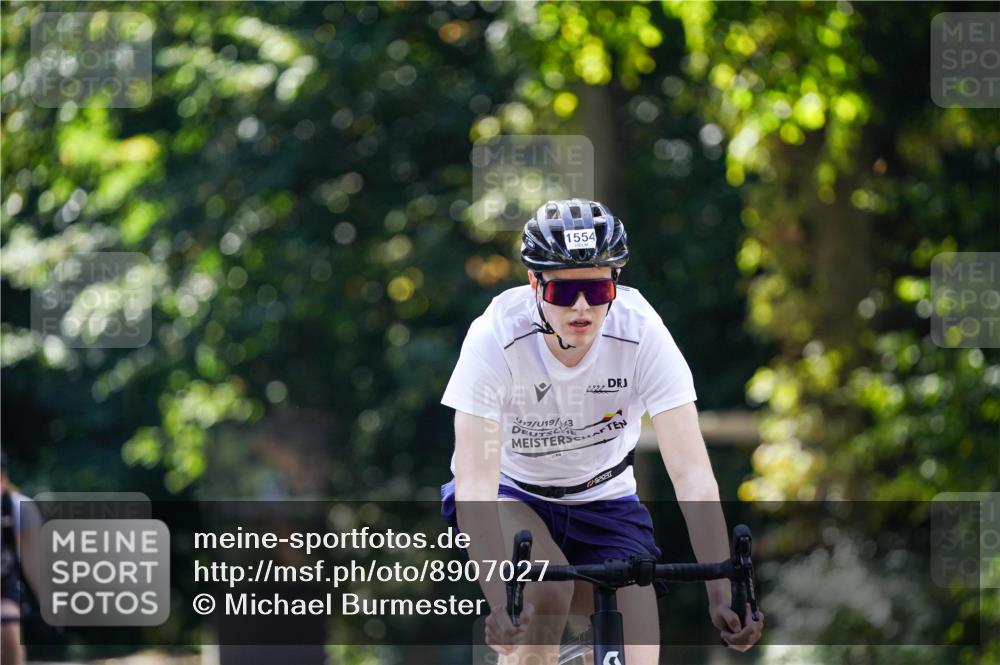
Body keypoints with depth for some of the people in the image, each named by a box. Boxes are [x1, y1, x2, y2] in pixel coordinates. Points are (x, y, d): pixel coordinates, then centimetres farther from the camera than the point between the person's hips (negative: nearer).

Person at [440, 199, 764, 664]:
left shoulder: (643, 333, -25)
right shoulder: (496, 336, -29)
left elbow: (691, 472, -28)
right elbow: (475, 480, -34)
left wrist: (721, 591, -39)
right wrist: (500, 601, -46)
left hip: (603, 500, 2)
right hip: (510, 494, -2)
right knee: (545, 593, -33)